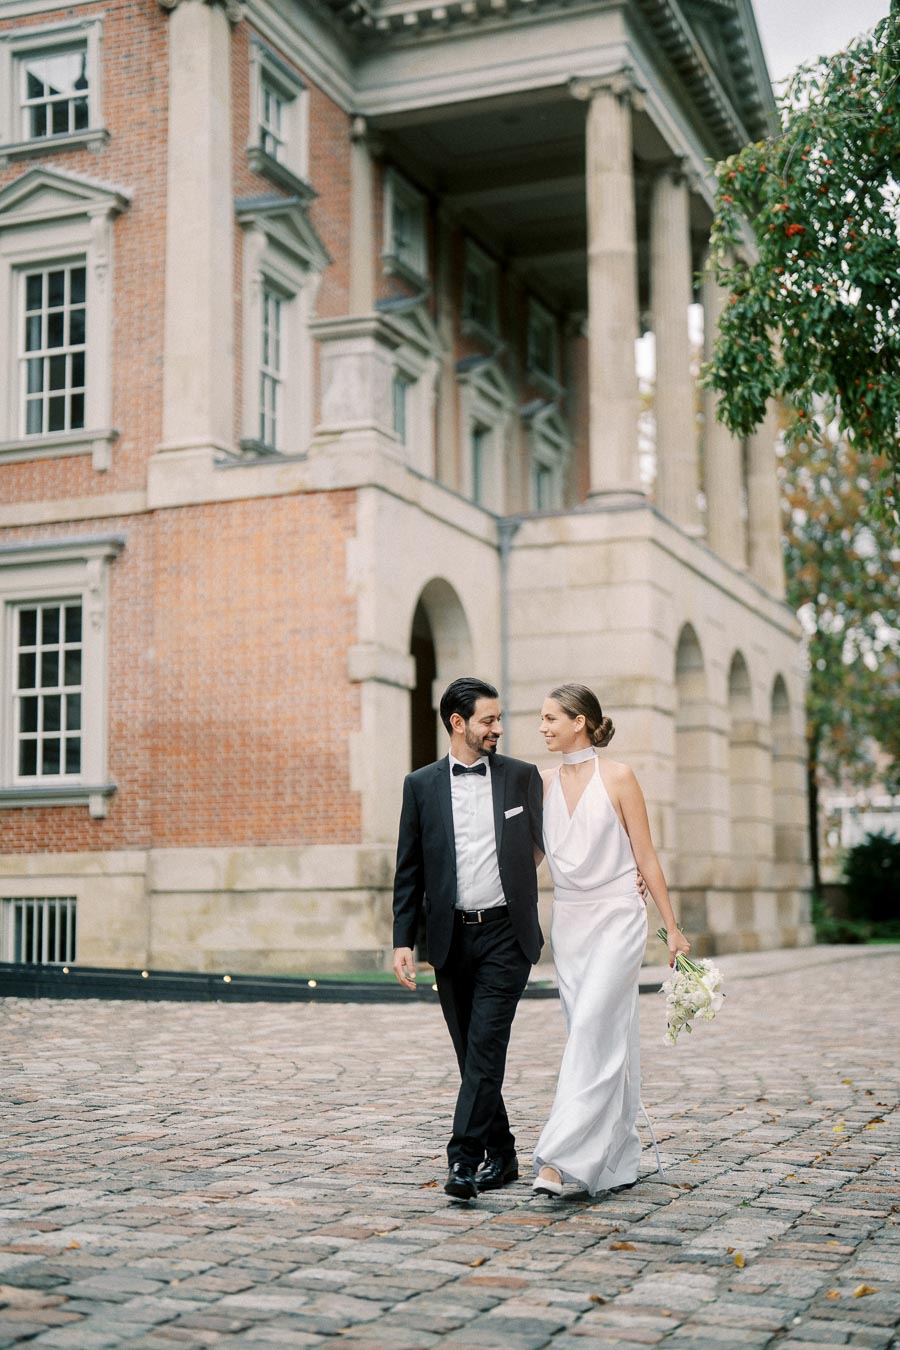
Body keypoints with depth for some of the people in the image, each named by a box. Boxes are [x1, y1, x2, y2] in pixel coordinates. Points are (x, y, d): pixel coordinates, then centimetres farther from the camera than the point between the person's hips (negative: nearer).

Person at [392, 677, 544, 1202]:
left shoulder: (522, 776, 4)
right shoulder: (422, 785, 5)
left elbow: (541, 846, 15)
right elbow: (409, 870, 6)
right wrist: (404, 940, 0)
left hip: (505, 935, -2)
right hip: (452, 937, 2)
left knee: (486, 1046, -12)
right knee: (472, 1053, 10)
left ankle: (465, 1159, -12)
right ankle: (502, 1155, 23)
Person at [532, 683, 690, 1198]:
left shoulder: (618, 777, -6)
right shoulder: (546, 783, 9)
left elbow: (646, 856, -3)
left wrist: (673, 928, -3)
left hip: (616, 918, -5)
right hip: (568, 922, 5)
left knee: (592, 1030, -14)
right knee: (606, 1040, 9)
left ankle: (560, 1159, -17)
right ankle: (618, 1161, 17)